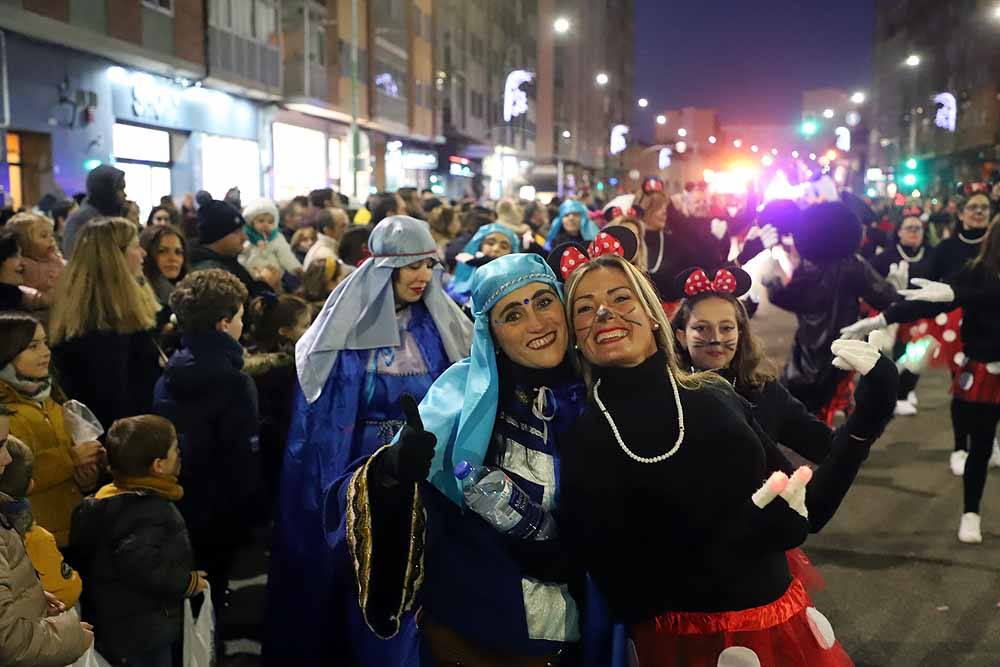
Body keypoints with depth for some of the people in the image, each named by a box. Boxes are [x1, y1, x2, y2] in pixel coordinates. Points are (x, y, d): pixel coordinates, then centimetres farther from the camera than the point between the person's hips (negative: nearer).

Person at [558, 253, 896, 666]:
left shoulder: (716, 397, -2)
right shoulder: (582, 440, -13)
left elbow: (805, 513, 3)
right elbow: (624, 592, -16)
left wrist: (866, 421, -4)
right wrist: (750, 529, -23)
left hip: (786, 625, 5)